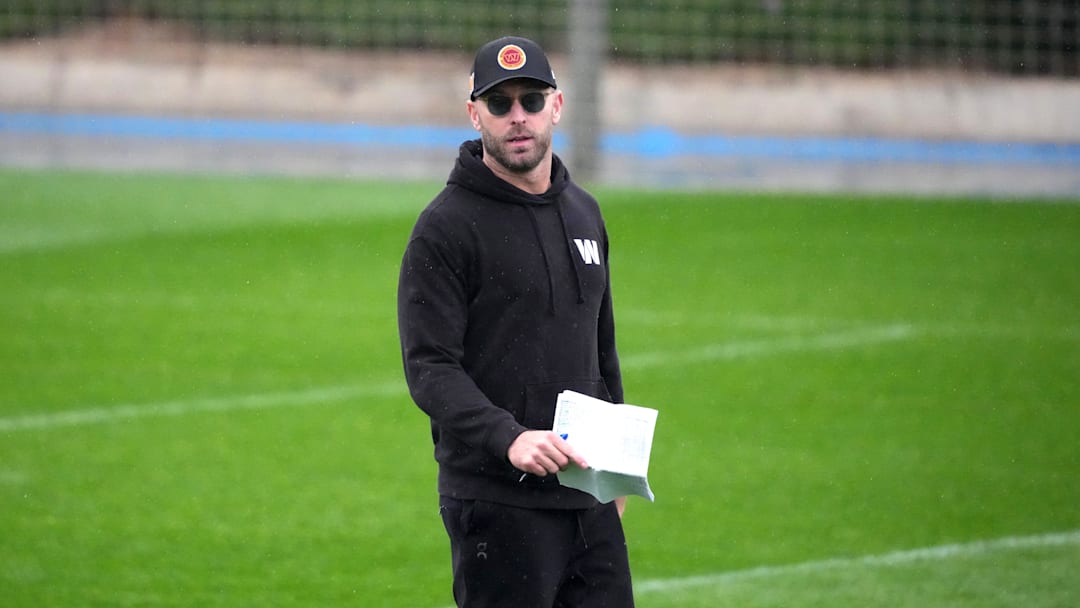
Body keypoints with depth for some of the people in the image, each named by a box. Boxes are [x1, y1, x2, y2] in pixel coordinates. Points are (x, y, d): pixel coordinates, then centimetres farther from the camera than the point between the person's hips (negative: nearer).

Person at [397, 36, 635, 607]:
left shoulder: (583, 212, 15)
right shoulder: (445, 227, -7)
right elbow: (430, 368, -15)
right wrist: (508, 438, -28)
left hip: (588, 497, 7)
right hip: (497, 501, -7)